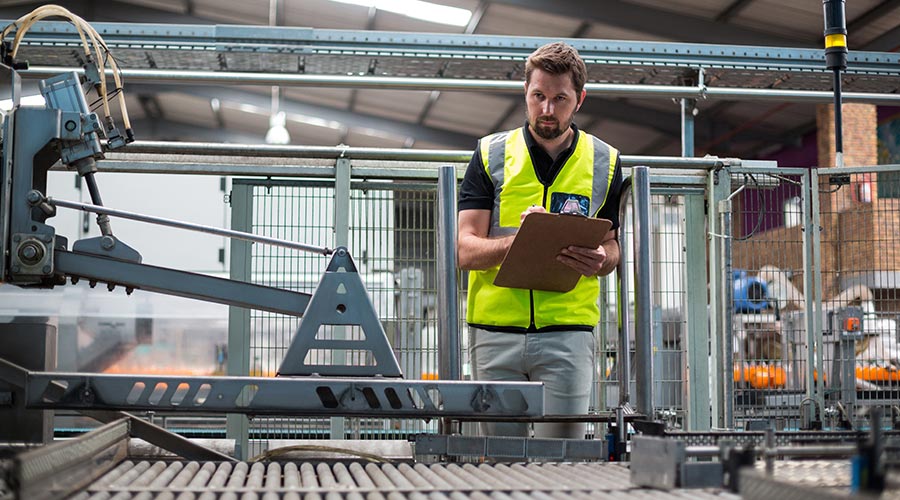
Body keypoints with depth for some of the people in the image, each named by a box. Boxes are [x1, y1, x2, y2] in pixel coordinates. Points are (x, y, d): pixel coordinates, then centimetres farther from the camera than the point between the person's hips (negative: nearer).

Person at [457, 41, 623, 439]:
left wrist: (598, 259, -10)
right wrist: (519, 240, -21)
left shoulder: (604, 163, 9)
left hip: (567, 330, 0)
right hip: (496, 329, 0)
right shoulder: (491, 155, 5)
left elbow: (611, 245, 15)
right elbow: (466, 251, -1)